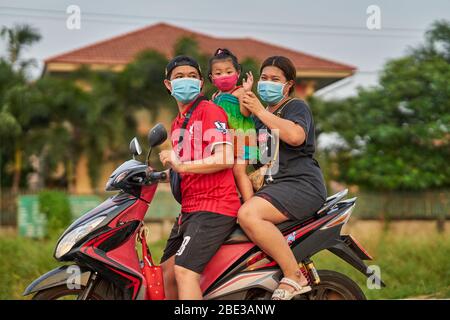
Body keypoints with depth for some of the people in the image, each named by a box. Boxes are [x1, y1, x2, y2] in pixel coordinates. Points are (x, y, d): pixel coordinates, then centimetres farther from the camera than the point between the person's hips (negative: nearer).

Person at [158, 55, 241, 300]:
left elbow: (226, 158, -18)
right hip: (190, 208, 9)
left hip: (214, 205, -9)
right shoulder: (177, 123, 21)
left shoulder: (210, 110, -6)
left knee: (184, 270, -21)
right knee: (167, 270, 13)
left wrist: (182, 165, -17)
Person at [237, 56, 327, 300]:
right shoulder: (260, 117, 24)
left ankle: (294, 277, -27)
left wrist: (260, 111, -16)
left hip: (300, 183, -9)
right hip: (273, 186, 9)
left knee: (248, 214, -31)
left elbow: (296, 136, -24)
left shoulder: (296, 107, -1)